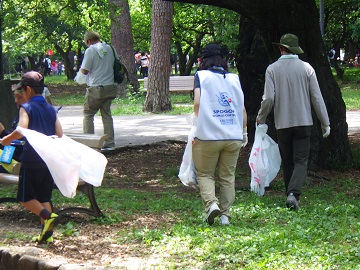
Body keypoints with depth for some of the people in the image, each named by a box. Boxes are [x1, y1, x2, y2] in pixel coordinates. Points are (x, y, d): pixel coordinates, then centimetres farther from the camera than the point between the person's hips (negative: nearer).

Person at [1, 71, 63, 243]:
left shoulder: (26, 108, -9)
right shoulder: (51, 109, 9)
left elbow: (21, 130, -23)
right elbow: (59, 135, 5)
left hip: (31, 160, -6)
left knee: (25, 198, 4)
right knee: (44, 197, 14)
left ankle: (48, 216, -17)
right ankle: (47, 233, 8)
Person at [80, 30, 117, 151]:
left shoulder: (90, 50, -10)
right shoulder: (109, 49, 7)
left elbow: (85, 71, -12)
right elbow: (113, 65, 17)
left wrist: (81, 69, 8)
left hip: (96, 88, -6)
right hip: (110, 87, 6)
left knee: (88, 114, 6)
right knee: (107, 115, 11)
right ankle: (109, 143, 8)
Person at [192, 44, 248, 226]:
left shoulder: (201, 76, -1)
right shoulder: (234, 79, 10)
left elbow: (197, 103, -12)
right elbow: (243, 109, 8)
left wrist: (198, 122, 4)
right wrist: (244, 132, 16)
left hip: (208, 136, -3)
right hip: (234, 137, 3)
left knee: (204, 174, 9)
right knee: (227, 176, 12)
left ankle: (211, 203, -14)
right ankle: (225, 214, 8)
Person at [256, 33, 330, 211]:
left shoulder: (272, 69, -4)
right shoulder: (306, 68, -2)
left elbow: (268, 98, -9)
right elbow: (317, 98, -1)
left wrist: (261, 117, 9)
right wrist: (325, 123, 6)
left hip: (282, 123, 1)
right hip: (303, 122, -1)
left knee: (287, 162, 12)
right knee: (301, 161, -1)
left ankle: (291, 195, 19)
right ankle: (293, 193, -21)